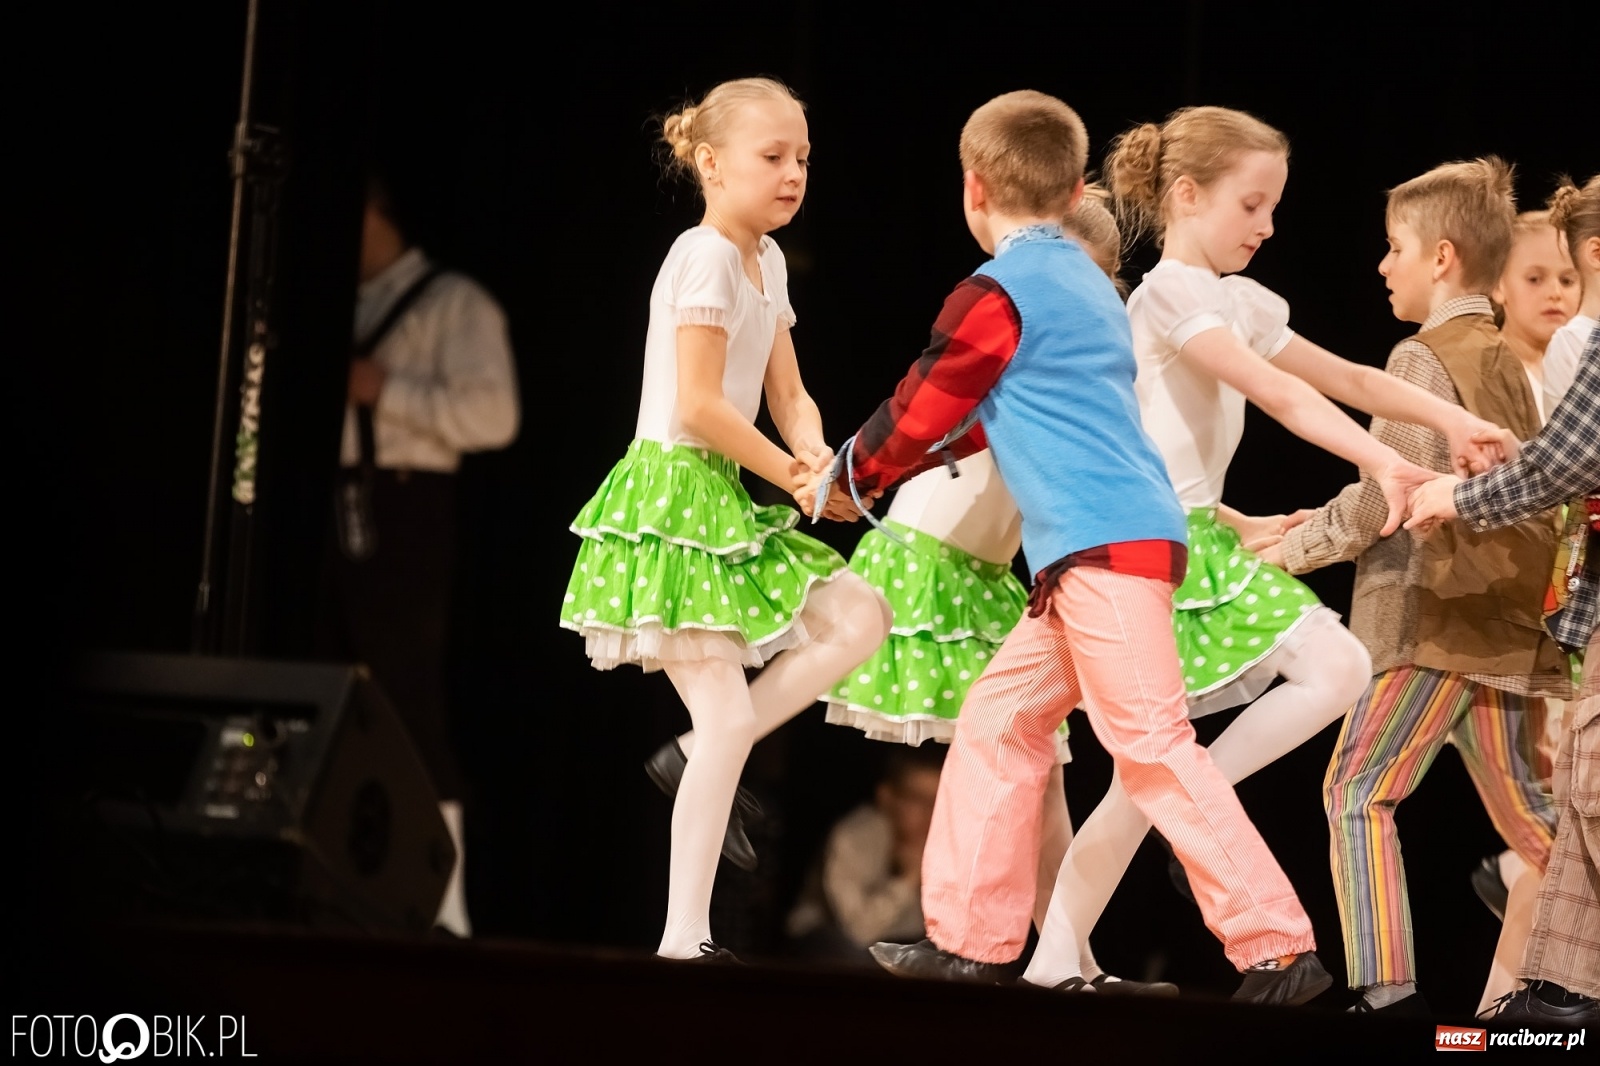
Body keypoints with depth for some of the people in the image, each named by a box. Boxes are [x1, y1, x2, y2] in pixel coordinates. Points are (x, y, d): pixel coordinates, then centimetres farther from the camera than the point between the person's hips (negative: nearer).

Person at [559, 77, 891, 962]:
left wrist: (817, 459, -7)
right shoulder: (705, 257, -14)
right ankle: (684, 937, -5)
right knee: (728, 722, -10)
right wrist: (791, 474, -10)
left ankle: (705, 758, 5)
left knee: (859, 618, 2)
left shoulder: (765, 261, 14)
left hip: (725, 503, 9)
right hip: (673, 498, -9)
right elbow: (698, 407, -20)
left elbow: (787, 394, 14)